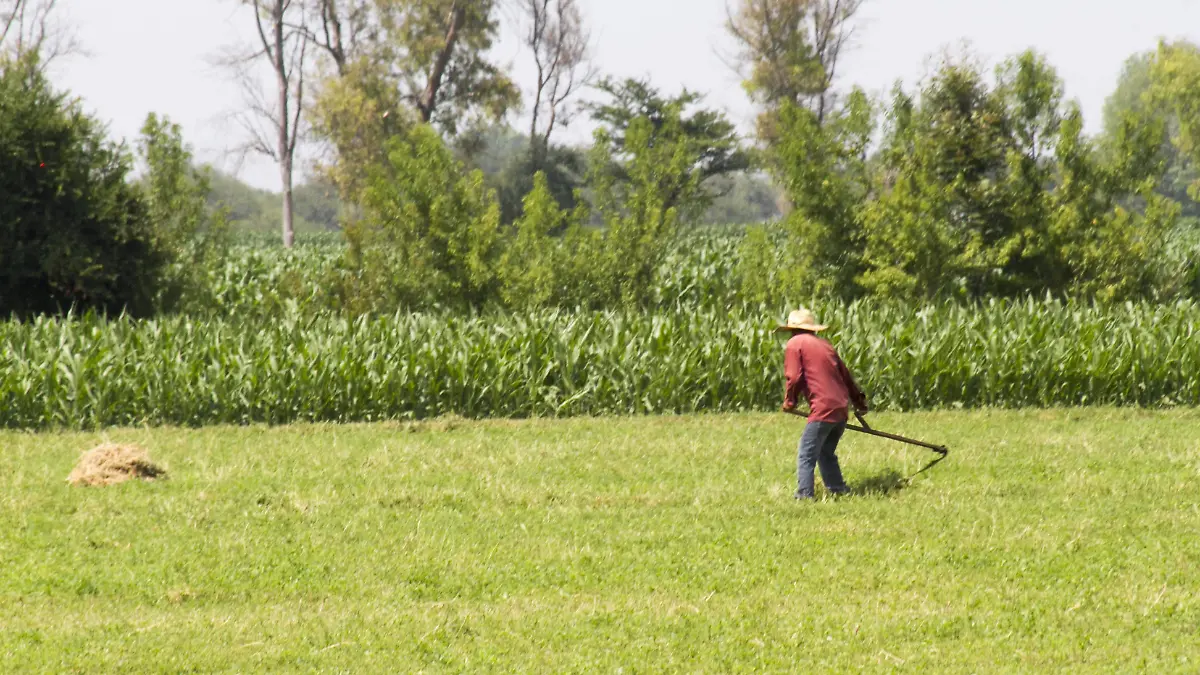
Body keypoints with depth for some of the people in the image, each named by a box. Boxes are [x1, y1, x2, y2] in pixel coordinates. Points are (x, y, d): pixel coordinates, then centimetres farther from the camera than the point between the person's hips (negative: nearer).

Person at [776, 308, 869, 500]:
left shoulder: (795, 344, 2)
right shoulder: (824, 345, 21)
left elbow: (794, 377, -7)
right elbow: (845, 375, 24)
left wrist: (789, 402, 7)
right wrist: (859, 402, 32)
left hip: (823, 410, -7)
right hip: (842, 409, 7)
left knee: (806, 456, -5)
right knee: (826, 453, 22)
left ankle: (804, 495, -13)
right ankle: (838, 490, 22)